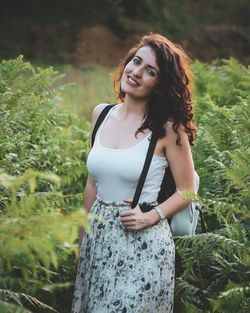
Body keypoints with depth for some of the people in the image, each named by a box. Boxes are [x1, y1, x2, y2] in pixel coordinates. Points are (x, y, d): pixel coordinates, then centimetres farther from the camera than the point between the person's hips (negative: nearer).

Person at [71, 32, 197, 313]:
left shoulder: (168, 127, -11)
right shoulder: (101, 114, 3)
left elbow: (187, 191, -4)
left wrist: (151, 217, -17)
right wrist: (84, 235, 14)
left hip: (143, 242, -5)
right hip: (98, 237, 5)